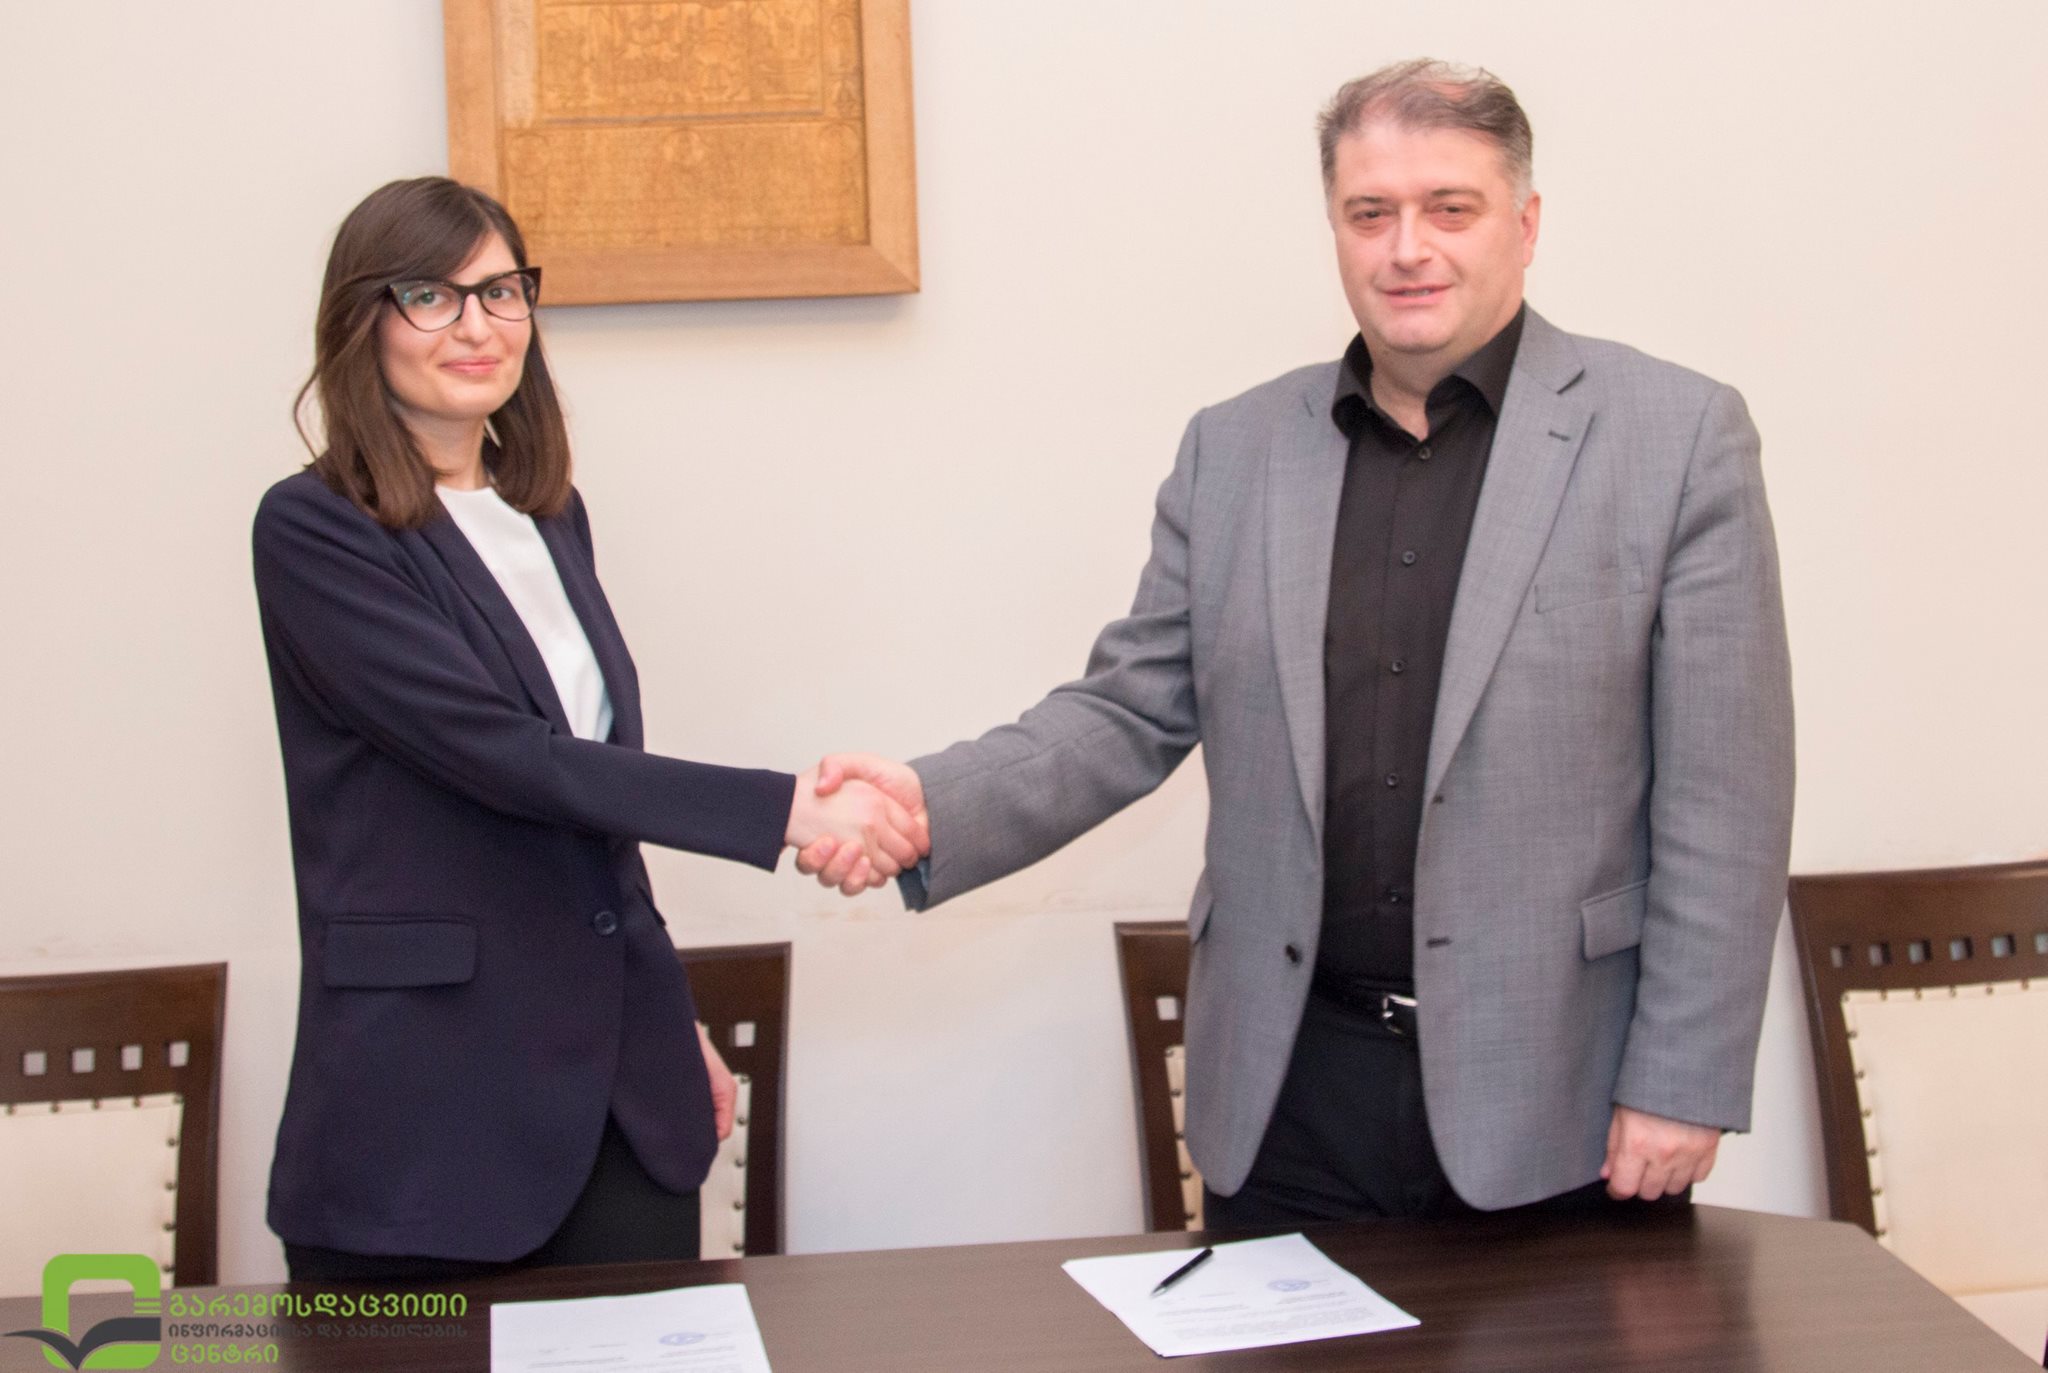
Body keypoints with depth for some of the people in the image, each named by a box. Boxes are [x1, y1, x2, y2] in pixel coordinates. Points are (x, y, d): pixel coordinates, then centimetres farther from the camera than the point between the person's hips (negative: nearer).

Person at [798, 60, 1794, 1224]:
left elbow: (1720, 799, -5)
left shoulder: (1679, 436, -3)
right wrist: (936, 805, -11)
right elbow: (1132, 713, 7)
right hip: (1291, 1098, 3)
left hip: (1561, 1105, -2)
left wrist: (1680, 1082, -8)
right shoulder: (1235, 451, 7)